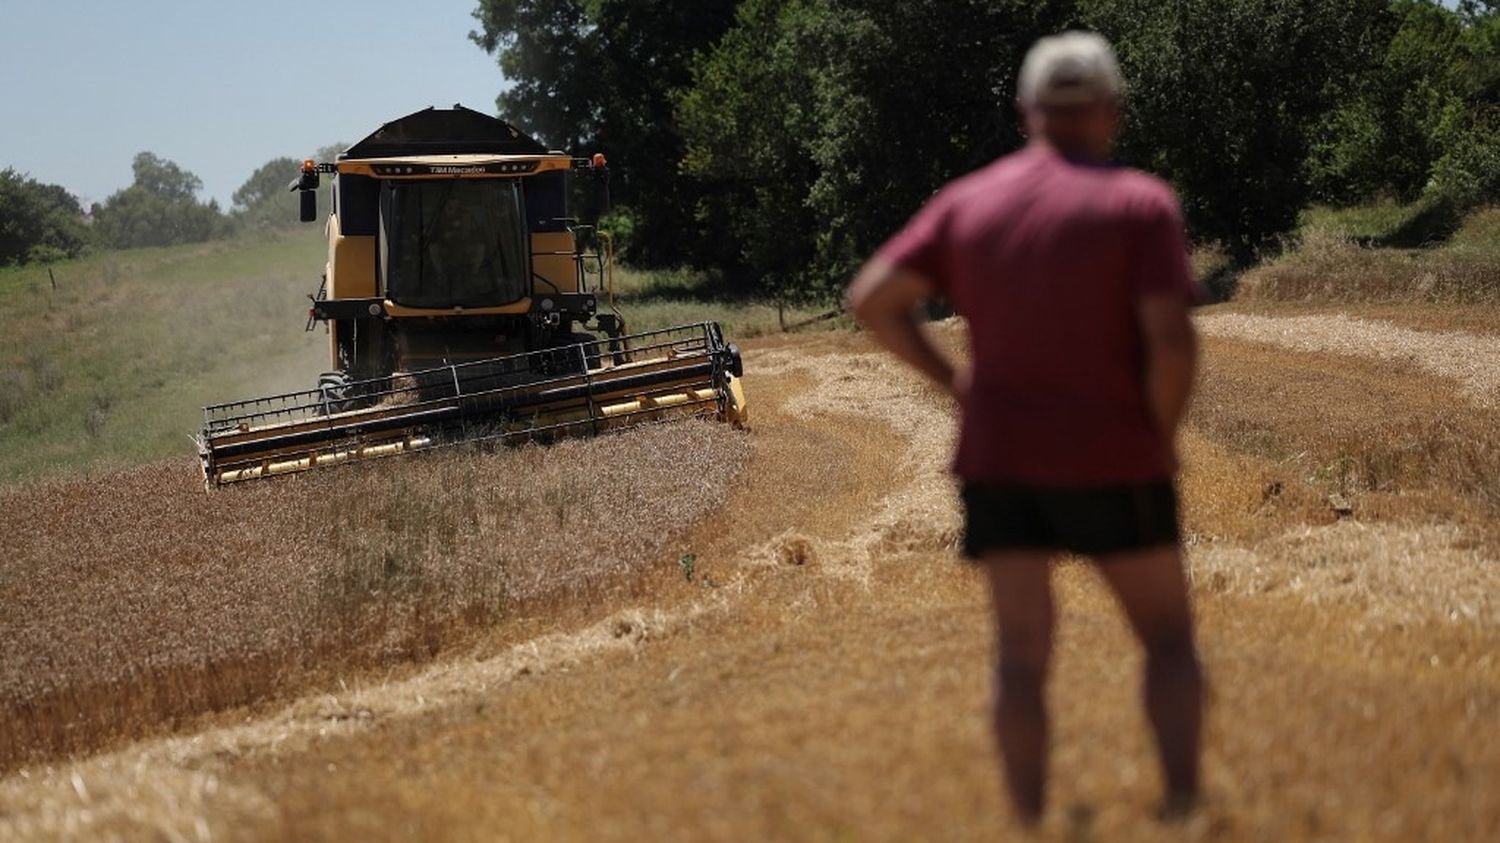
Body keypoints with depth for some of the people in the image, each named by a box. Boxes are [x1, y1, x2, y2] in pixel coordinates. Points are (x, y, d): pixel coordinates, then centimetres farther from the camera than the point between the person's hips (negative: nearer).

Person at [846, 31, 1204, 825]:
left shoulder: (968, 201, 4)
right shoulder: (1141, 204, -8)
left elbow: (871, 299, 0)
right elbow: (1171, 340, -18)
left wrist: (950, 376, 9)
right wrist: (1163, 433, -2)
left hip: (1000, 461, 3)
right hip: (1112, 463, -3)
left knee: (1022, 658, 5)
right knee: (1169, 638, 13)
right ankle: (1183, 806, 1)